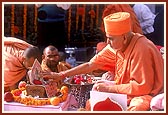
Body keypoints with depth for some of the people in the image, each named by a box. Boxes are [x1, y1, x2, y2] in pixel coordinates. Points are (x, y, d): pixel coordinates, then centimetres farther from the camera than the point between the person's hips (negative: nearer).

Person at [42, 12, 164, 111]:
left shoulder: (141, 49, -25)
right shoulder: (116, 46, -3)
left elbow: (142, 87, -26)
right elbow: (90, 64, 2)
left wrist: (109, 88, -18)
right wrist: (61, 75, 1)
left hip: (149, 94, -8)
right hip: (128, 90, 8)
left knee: (137, 106, -36)